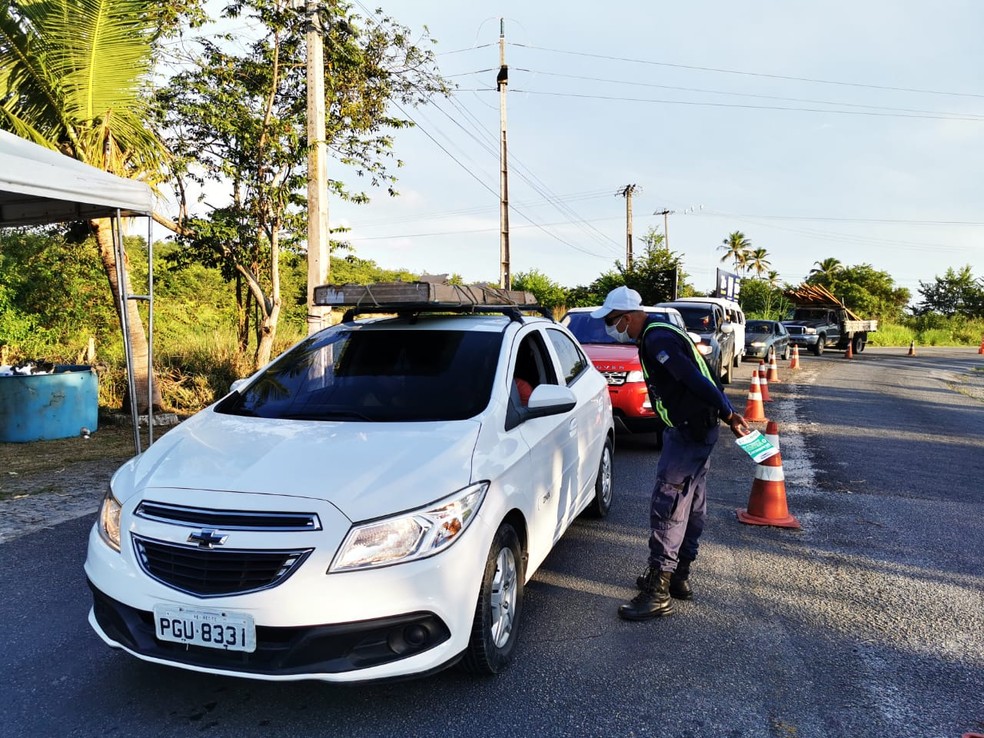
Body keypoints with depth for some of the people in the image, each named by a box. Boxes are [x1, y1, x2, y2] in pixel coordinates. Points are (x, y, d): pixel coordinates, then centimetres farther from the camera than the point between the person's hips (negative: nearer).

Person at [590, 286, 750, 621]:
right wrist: (727, 414, 14)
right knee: (691, 504, 16)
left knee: (667, 505, -8)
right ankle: (679, 575, 29)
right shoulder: (659, 334, 14)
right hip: (697, 429, 11)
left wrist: (728, 414, -24)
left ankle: (658, 592, -4)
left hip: (688, 432, -11)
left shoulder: (656, 340, -18)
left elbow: (695, 380, -26)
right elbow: (699, 377, 15)